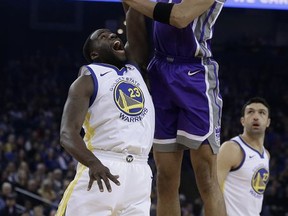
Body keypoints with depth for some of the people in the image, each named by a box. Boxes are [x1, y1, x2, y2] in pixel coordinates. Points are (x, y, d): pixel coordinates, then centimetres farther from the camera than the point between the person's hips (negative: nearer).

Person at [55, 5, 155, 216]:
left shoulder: (134, 68, 21)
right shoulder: (88, 81, 4)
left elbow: (135, 15, 14)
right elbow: (68, 133, -9)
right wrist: (93, 163, -26)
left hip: (138, 172, 5)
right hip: (102, 167, -5)